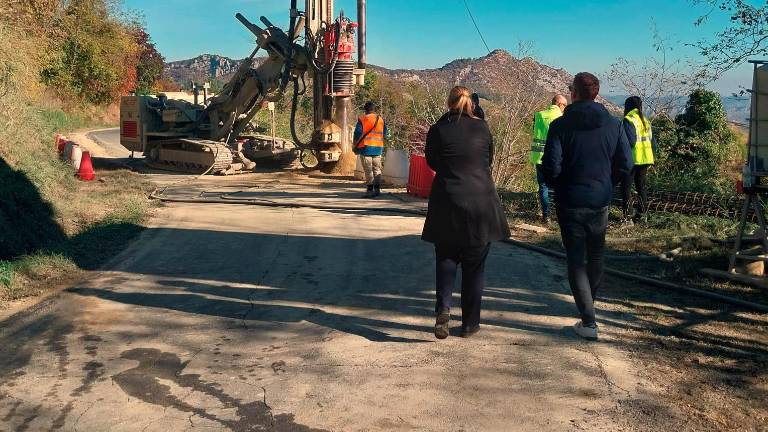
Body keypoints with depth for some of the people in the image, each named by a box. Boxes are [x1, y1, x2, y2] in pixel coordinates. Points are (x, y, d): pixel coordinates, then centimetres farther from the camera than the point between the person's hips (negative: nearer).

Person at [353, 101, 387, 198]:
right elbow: (384, 134, 11)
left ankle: (370, 190, -3)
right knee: (377, 169, 12)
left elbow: (357, 133, -6)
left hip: (366, 147, -4)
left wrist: (355, 146, 5)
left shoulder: (362, 119, -5)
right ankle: (377, 189, 11)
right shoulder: (381, 119, 9)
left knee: (368, 170, -2)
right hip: (378, 148, 4)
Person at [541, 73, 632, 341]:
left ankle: (588, 322, -1)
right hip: (600, 201, 3)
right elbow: (625, 164, -1)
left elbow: (551, 167, -15)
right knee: (596, 256, 22)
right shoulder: (613, 125, -1)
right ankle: (589, 304, 41)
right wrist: (606, 184, 15)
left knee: (576, 260, 3)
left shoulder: (561, 125, -11)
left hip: (570, 203, -3)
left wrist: (557, 186, 6)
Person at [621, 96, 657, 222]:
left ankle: (627, 214, -5)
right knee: (641, 186, 15)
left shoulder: (629, 120, -11)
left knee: (626, 186, -2)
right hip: (645, 159, 8)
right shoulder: (645, 120, 14)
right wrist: (650, 158, 21)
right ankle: (642, 212, 17)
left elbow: (630, 141, -21)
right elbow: (653, 142, 15)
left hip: (633, 160, -8)